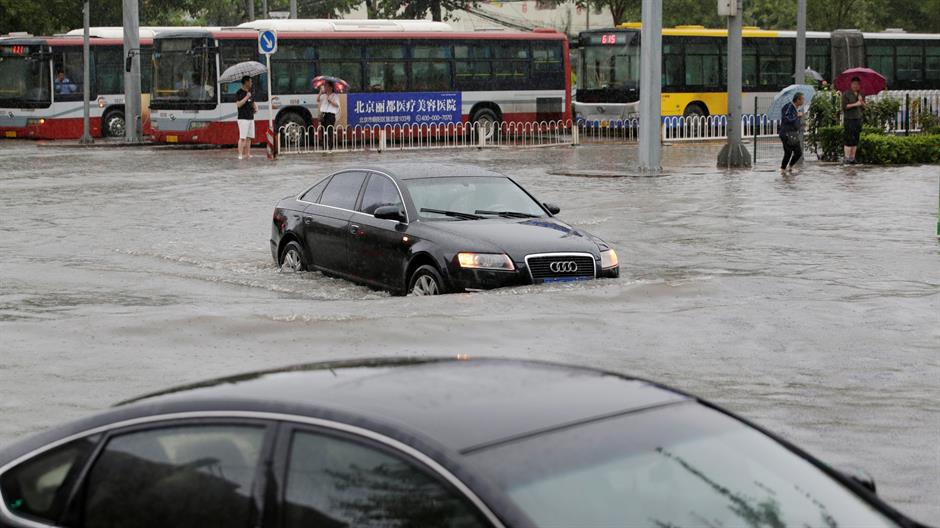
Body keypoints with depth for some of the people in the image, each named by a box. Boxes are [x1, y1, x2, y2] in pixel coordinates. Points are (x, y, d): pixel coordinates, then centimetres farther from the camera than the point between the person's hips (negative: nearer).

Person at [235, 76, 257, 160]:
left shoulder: (250, 92, 16)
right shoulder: (239, 93, -7)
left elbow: (253, 102, 27)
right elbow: (238, 104, -19)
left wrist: (256, 108, 7)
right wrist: (246, 97, -21)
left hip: (251, 118, 8)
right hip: (243, 118, -8)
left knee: (249, 137, 7)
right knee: (242, 137, -12)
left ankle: (247, 154, 10)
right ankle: (240, 154, -12)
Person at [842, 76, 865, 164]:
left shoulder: (861, 95, 14)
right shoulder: (846, 94, -3)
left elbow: (864, 107, 11)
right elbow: (844, 106, -11)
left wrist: (861, 101, -8)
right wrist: (855, 104, -14)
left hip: (858, 119, 5)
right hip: (849, 119, -5)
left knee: (856, 139, 3)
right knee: (849, 138, -10)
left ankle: (852, 157, 6)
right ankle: (846, 157, -9)